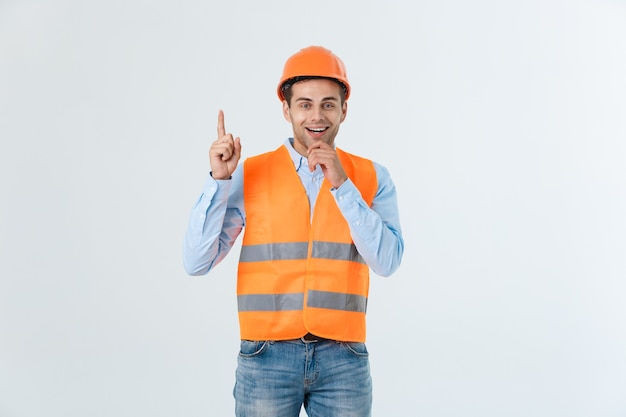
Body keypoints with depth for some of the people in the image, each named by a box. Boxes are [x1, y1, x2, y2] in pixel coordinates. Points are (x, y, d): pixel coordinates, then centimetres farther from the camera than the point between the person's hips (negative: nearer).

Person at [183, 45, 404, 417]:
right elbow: (197, 262, -5)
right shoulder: (250, 175, 0)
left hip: (343, 359, 1)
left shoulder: (372, 178, 2)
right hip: (267, 358, -1)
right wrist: (219, 179, -14)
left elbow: (387, 261, -9)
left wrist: (342, 185, -15)